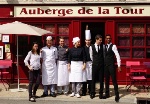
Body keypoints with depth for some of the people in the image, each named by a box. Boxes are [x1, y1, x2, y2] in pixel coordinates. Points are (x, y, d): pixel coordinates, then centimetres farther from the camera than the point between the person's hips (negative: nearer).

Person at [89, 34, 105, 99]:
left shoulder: (103, 46, -1)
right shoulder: (92, 47, -1)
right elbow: (91, 56, 10)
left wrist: (101, 61, 8)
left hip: (101, 65, 0)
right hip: (95, 65, 0)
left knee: (101, 79, 3)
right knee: (93, 79, 4)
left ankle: (101, 93, 12)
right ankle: (92, 93, 14)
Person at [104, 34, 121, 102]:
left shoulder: (113, 46, -7)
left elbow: (117, 56, -12)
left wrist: (119, 65, -17)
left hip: (111, 65, -5)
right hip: (105, 65, 5)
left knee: (114, 80, -5)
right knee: (106, 80, 11)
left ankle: (117, 95, 0)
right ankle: (107, 94, 21)